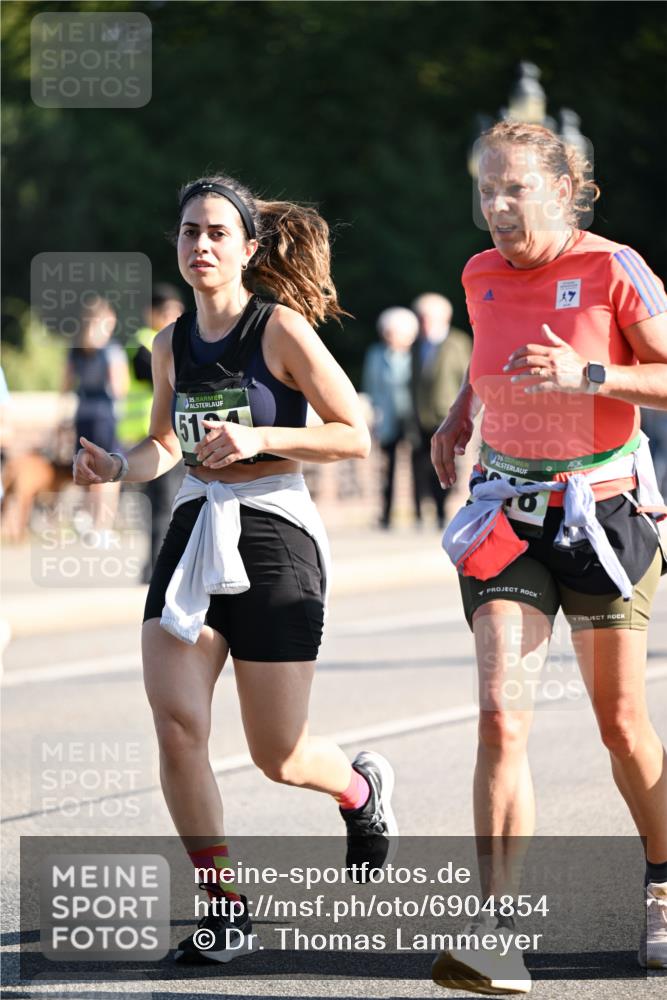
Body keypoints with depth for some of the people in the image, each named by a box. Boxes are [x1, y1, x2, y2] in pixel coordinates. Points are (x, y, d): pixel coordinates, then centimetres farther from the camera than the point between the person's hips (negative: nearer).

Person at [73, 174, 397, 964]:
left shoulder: (281, 328, -8)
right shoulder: (172, 346, 8)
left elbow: (356, 436, -9)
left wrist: (259, 439, -20)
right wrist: (118, 467, 1)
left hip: (272, 537, -5)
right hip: (193, 535, 5)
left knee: (278, 758, 2)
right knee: (175, 723, -13)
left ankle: (363, 789, 39)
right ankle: (224, 907, 0)